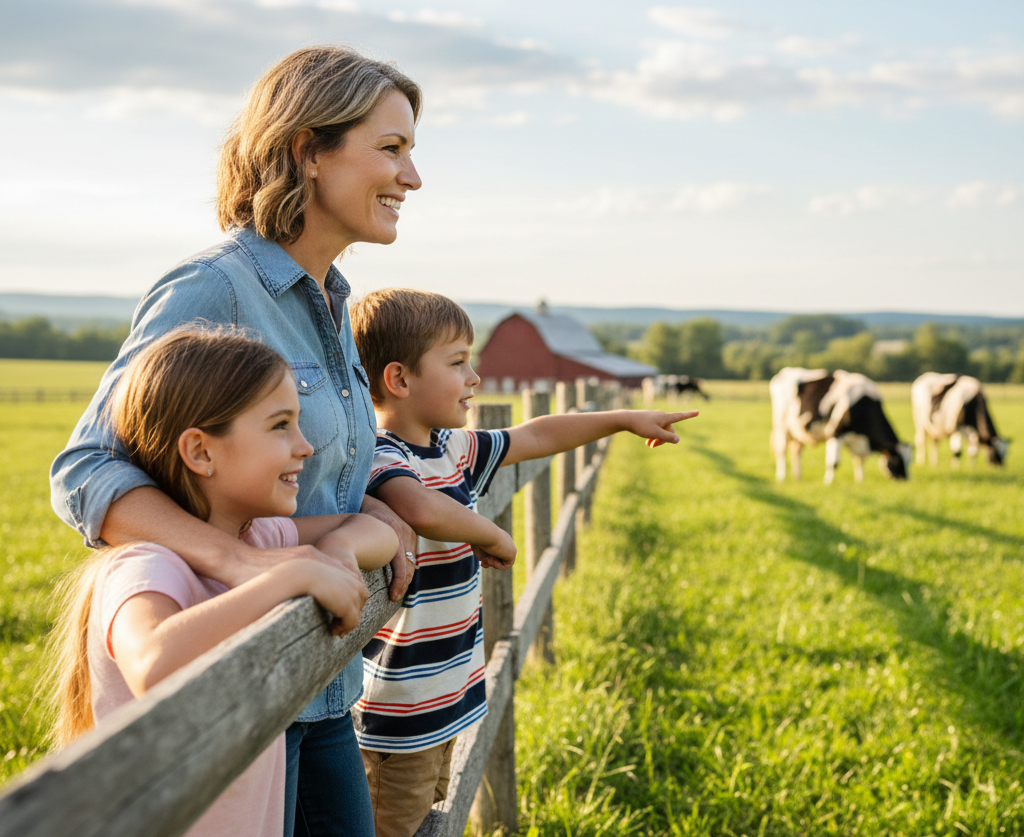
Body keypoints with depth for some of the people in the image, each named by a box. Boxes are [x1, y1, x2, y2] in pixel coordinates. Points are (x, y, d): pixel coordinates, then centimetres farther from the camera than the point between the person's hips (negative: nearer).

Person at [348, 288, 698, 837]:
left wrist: (626, 419, 28)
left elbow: (535, 437, 22)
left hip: (444, 698, 9)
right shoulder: (380, 459, -21)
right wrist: (491, 537, -24)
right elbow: (423, 510, -44)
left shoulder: (452, 450, 8)